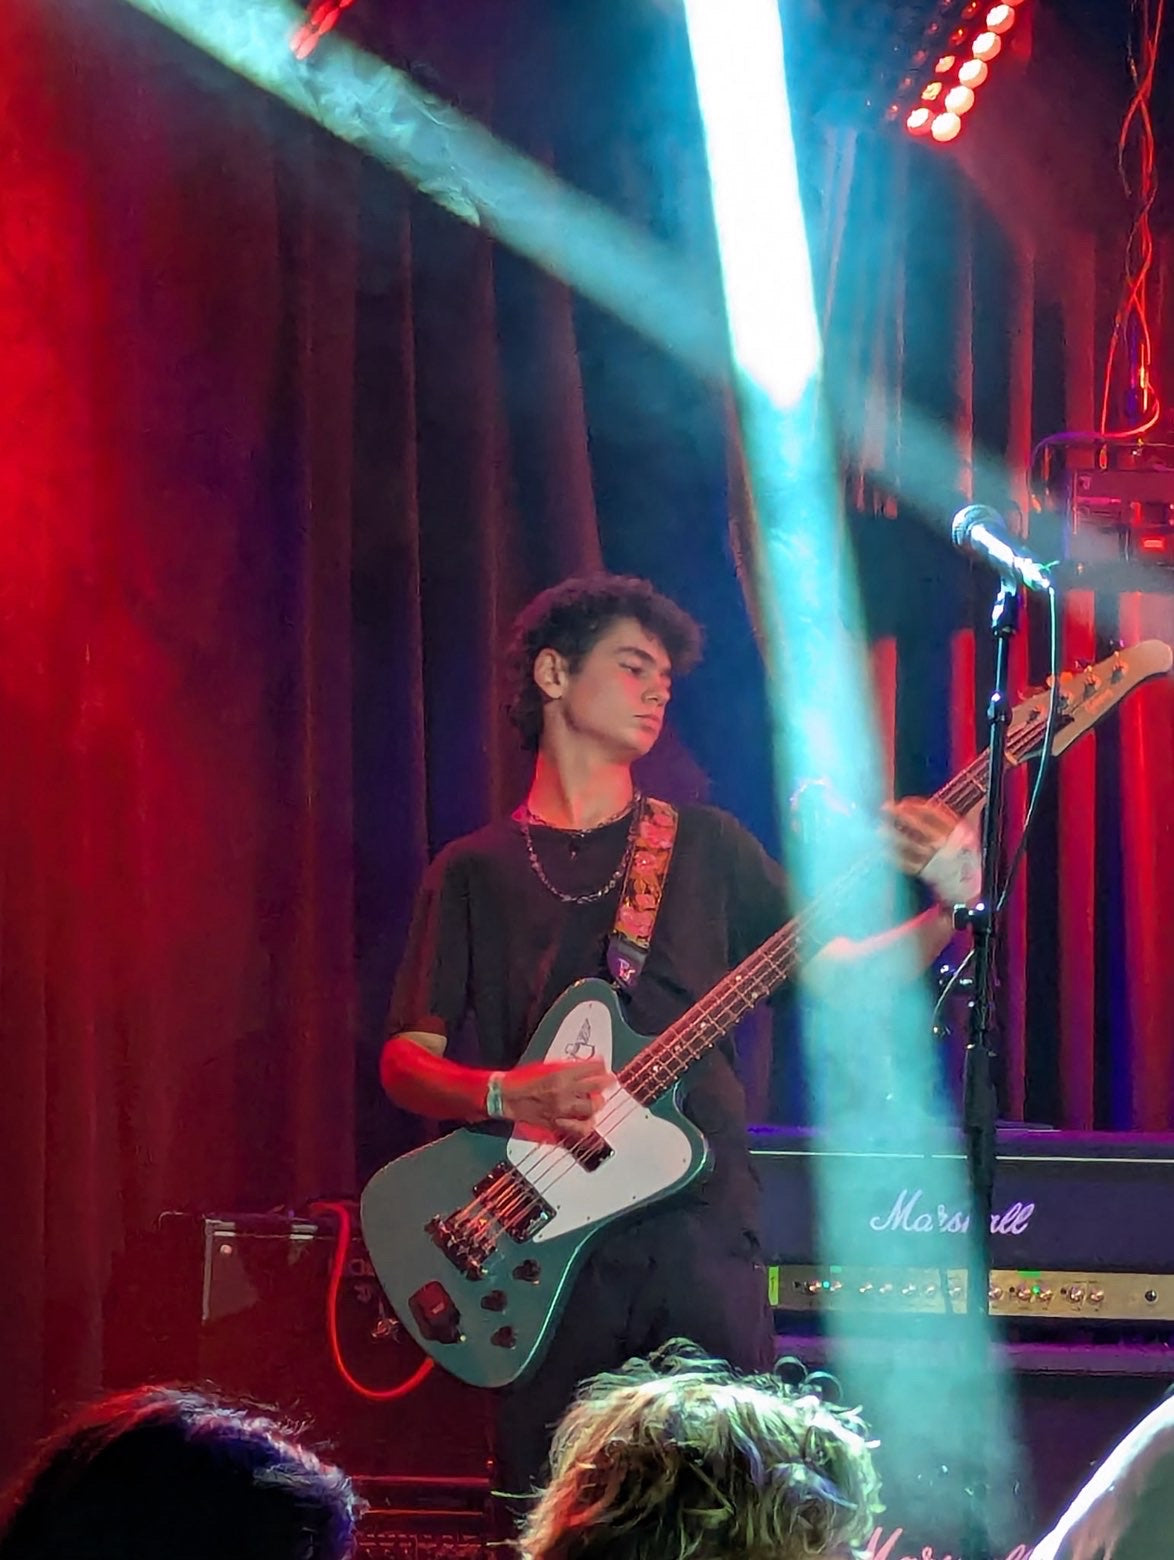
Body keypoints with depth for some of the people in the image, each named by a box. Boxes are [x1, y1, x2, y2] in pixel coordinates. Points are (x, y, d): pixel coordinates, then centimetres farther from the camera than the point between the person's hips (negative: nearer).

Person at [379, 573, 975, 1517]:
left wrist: (949, 915, -9)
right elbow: (406, 1062, 5)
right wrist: (511, 1095, -15)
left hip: (701, 1226, 1)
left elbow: (831, 972, 9)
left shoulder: (705, 845, 14)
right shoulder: (475, 871, 10)